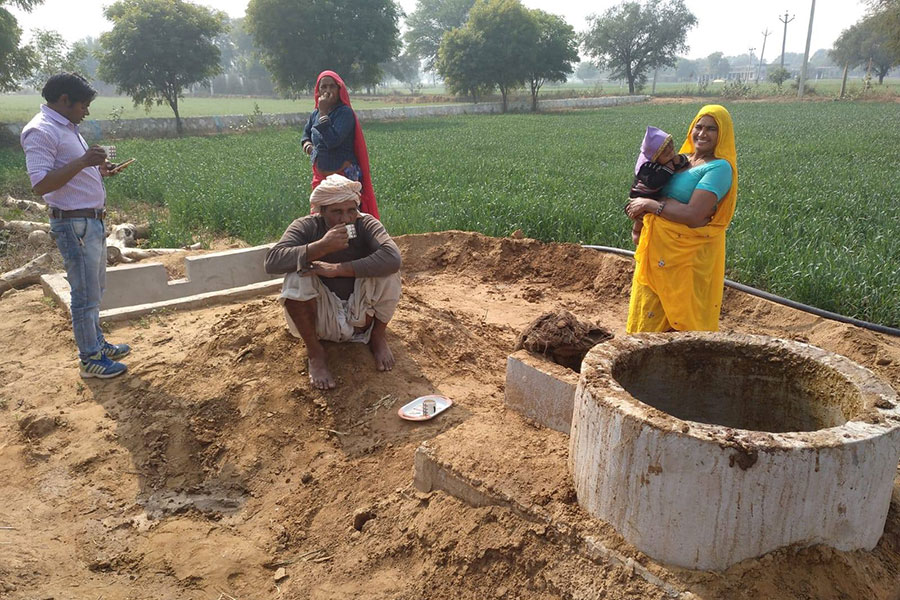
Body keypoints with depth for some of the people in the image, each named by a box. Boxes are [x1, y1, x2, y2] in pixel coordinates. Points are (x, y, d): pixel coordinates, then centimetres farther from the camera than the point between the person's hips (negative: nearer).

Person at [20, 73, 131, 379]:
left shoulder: (66, 127, 15)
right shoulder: (40, 131, -16)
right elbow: (40, 184, -23)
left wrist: (97, 169, 10)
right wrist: (82, 162, -27)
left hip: (92, 220, 10)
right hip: (74, 224, -10)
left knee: (94, 290, 19)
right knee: (86, 295, -1)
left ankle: (97, 343, 33)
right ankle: (90, 359, 10)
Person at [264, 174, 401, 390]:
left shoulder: (366, 224, -12)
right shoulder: (306, 227, -12)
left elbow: (392, 258, -32)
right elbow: (271, 261, -28)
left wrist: (338, 269, -35)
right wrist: (322, 246, -38)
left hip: (362, 313, 0)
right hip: (321, 316, 0)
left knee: (386, 269, -24)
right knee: (296, 276, -27)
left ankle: (378, 336, -1)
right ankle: (315, 352, -11)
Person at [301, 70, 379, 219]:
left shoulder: (345, 112, -13)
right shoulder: (315, 114, 9)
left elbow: (333, 141, -24)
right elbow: (306, 133, 27)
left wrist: (323, 113, -19)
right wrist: (306, 143, 3)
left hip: (343, 176, -8)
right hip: (320, 176, 8)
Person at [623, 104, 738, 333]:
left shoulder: (719, 168, -11)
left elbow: (693, 215, -22)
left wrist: (650, 205, -14)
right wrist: (640, 200, -2)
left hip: (690, 255, -7)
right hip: (658, 250, 8)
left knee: (687, 317, 4)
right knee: (648, 316, 12)